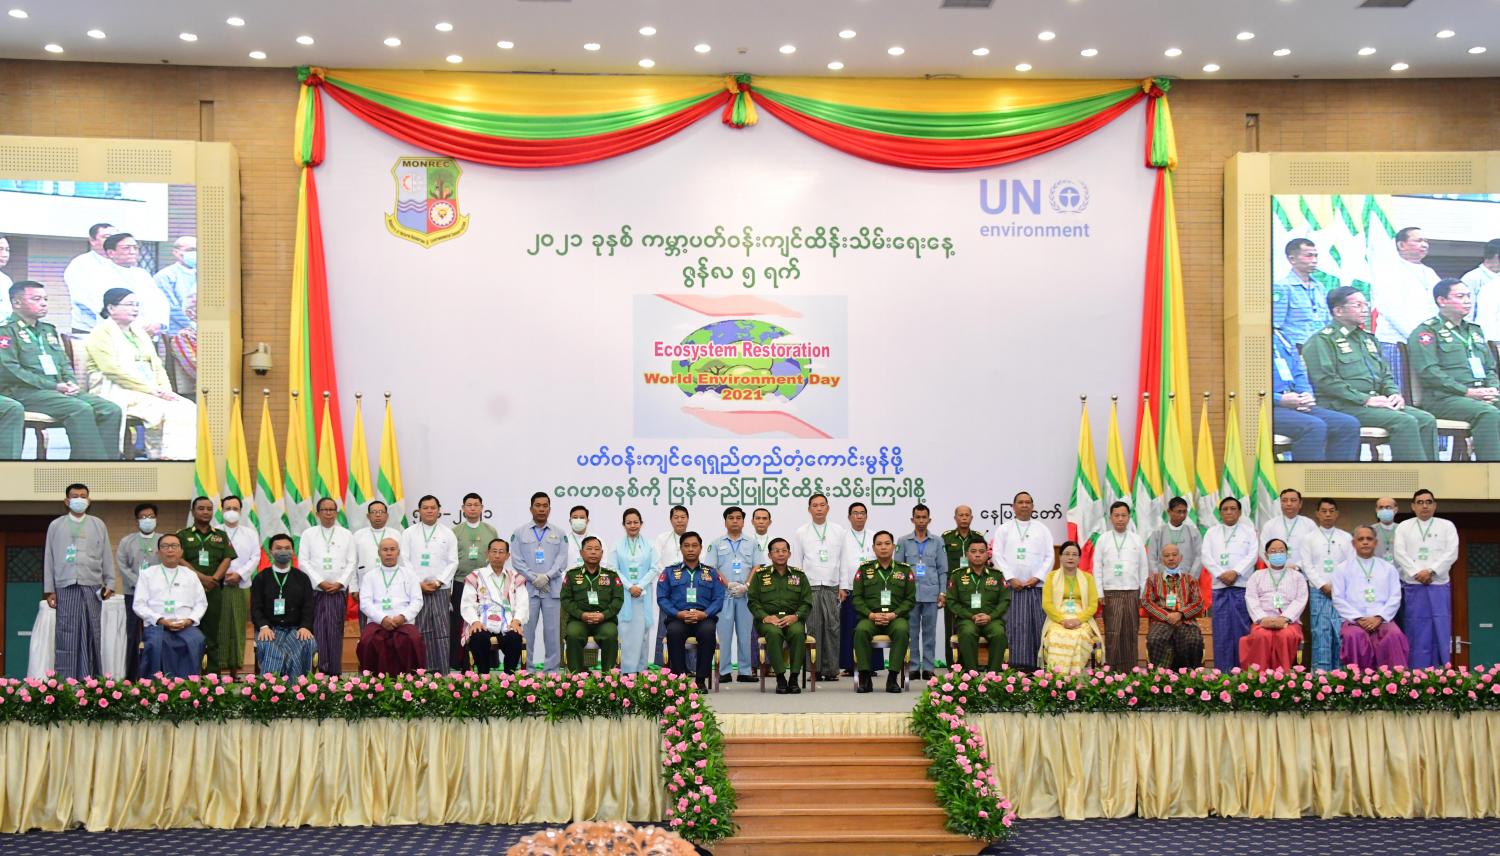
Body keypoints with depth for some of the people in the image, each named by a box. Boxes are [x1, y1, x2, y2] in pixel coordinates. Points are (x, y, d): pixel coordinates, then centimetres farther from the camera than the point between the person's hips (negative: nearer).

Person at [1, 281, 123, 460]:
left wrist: (71, 382, 2)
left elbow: (64, 363, 26)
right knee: (80, 409, -32)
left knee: (111, 410, -15)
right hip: (25, 392, -7)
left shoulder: (48, 330, 25)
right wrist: (53, 386, -15)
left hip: (58, 390, 8)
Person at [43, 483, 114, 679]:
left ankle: (90, 680, 2)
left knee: (91, 635, -1)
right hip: (65, 588, 0)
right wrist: (49, 590, 4)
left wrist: (109, 584, 5)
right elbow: (49, 558, 10)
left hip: (92, 588, 1)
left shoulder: (98, 525, 12)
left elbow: (107, 556, 12)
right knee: (67, 635, -4)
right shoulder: (56, 526, 11)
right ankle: (65, 681, -3)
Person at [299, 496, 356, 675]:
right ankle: (318, 670, -7)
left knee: (335, 630, -4)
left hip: (339, 590, 1)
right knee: (317, 629, -8)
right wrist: (320, 582, -8)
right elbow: (303, 562, 3)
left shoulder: (347, 535, 13)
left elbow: (351, 563, 8)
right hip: (315, 589, -1)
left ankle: (335, 672, -2)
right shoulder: (308, 534, 10)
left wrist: (340, 583, -6)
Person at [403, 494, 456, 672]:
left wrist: (438, 582, -6)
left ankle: (442, 672, -3)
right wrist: (419, 583, -6)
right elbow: (405, 561, 3)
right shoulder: (409, 534, 8)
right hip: (415, 589, 0)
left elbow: (452, 562, 6)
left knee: (441, 630, -4)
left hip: (440, 589, 0)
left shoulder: (448, 534, 9)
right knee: (419, 631, -3)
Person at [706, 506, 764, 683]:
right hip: (723, 594, -1)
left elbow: (757, 567, 3)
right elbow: (711, 568, -1)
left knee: (745, 633, 3)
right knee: (724, 632, -3)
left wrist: (746, 585, -12)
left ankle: (745, 671, 7)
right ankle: (724, 672, 0)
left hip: (746, 594, 1)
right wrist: (729, 585, -12)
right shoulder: (717, 544, 8)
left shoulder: (752, 543, 12)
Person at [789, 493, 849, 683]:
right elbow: (796, 563, 7)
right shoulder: (800, 533, 8)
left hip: (832, 588, 1)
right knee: (813, 629, -3)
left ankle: (831, 670, 1)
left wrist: (843, 587, 3)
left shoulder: (839, 532, 11)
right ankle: (815, 670, 2)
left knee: (832, 628, -4)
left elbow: (844, 561, 10)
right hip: (810, 587, -1)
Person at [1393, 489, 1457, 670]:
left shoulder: (1447, 526, 10)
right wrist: (1417, 573, -14)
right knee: (1416, 633, -1)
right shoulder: (1404, 527, 11)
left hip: (1439, 587, 0)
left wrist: (1431, 571, -13)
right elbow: (1400, 553, -1)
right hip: (1412, 587, 0)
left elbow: (1451, 553, -2)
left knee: (1441, 632, -2)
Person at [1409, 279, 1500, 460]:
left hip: (1481, 397, 7)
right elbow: (1428, 372, -11)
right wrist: (1467, 392, -15)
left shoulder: (1475, 331, 26)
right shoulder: (1427, 331, 1)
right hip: (1444, 398, -7)